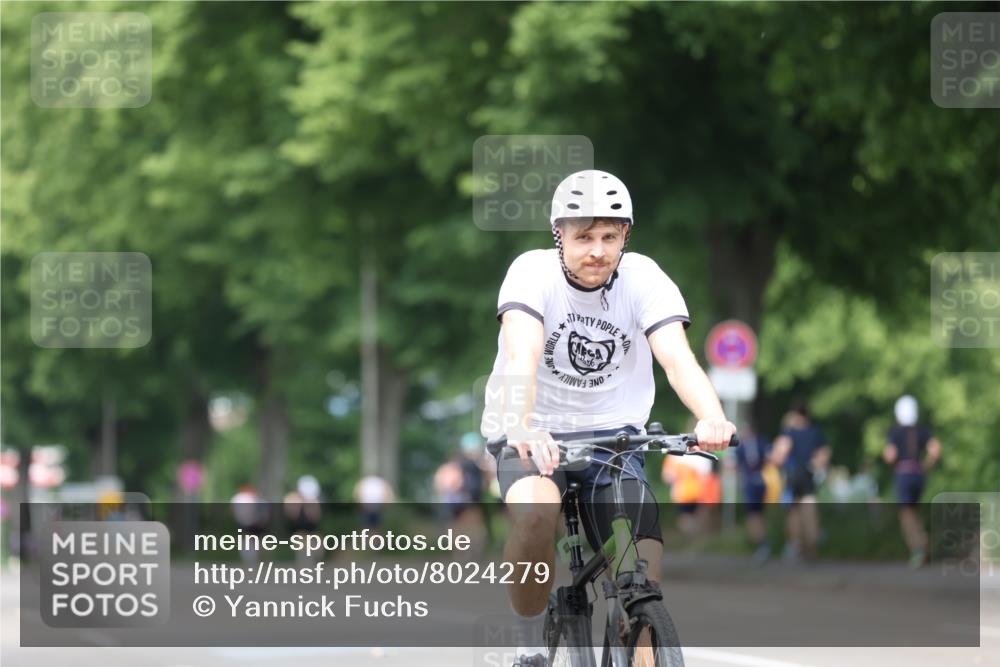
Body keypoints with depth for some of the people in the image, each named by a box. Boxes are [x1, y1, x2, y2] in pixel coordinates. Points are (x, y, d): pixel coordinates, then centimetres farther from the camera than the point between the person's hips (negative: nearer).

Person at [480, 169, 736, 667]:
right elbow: (523, 355, -32)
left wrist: (712, 418, -45)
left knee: (644, 580, -15)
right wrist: (524, 426, -52)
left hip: (612, 436, 2)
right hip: (534, 437, -2)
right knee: (535, 513, -34)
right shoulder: (532, 272, -16)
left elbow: (676, 356, -25)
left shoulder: (644, 279, -10)